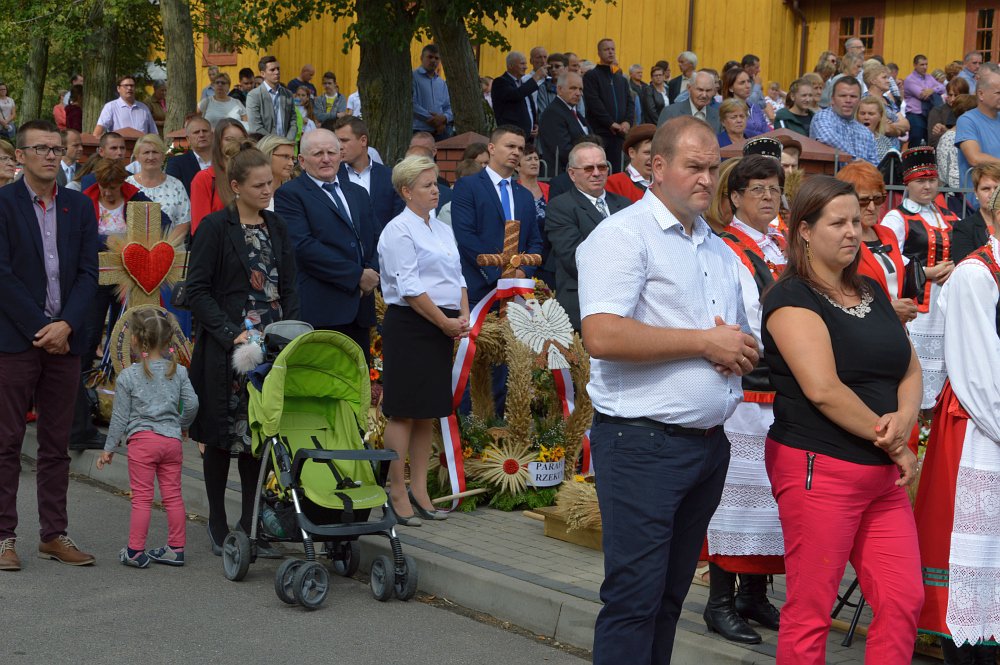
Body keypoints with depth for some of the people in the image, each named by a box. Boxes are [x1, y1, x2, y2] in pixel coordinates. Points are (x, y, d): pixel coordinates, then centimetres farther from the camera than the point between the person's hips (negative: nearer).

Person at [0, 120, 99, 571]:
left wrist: (66, 325, -9)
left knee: (57, 444, 9)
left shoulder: (80, 207, 11)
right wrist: (41, 328, -12)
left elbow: (88, 272, 5)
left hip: (64, 338, 4)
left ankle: (54, 534, 15)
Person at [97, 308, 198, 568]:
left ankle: (135, 551, 3)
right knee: (173, 495, 9)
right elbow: (192, 403, 3)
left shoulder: (127, 376, -3)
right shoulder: (178, 372, 5)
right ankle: (176, 548, 14)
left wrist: (109, 448, 9)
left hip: (142, 439, -3)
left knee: (142, 497, -1)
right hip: (172, 439, 3)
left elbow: (120, 417, 0)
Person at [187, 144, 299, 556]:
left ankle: (250, 524, 13)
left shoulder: (276, 228, 12)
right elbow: (198, 290, -9)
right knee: (222, 435, 2)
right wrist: (231, 333, -17)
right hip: (225, 349, -5)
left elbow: (289, 288, 14)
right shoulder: (215, 227, -5)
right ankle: (218, 525, 14)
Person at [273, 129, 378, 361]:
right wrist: (357, 276, -14)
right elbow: (303, 246, -14)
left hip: (360, 309, 7)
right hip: (320, 311, -7)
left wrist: (372, 274, -3)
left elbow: (375, 240, 20)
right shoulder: (290, 194, -3)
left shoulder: (359, 193, 21)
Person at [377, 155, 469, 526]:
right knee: (403, 412, -5)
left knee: (428, 413, 10)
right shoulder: (399, 230, -9)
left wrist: (464, 317, 2)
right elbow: (409, 288, -15)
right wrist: (446, 323, -14)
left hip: (441, 329, 8)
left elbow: (457, 278, 18)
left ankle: (419, 491, 16)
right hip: (409, 326, -8)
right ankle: (397, 493, -1)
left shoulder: (442, 230, 17)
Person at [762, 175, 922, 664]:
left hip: (884, 476, 7)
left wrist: (903, 421, -6)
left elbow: (910, 369, 15)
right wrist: (892, 442, -10)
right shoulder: (793, 297, -8)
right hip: (819, 469, -7)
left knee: (904, 601, 2)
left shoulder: (872, 294, 16)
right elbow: (823, 389, -18)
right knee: (810, 612, 0)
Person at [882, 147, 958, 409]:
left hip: (946, 307, 6)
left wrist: (954, 269, -1)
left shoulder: (949, 219, 19)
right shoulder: (896, 218, -1)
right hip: (912, 307, -6)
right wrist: (926, 273, -12)